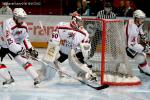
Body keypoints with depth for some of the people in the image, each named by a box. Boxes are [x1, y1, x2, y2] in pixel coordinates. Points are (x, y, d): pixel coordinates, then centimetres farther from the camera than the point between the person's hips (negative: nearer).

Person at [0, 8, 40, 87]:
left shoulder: (24, 25, -9)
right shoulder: (8, 24, -32)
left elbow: (25, 38, 3)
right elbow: (9, 40, -35)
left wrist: (31, 49, -5)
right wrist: (19, 49, -37)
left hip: (15, 46, 4)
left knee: (24, 61, -6)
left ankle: (36, 78, -4)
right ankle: (9, 79, -3)